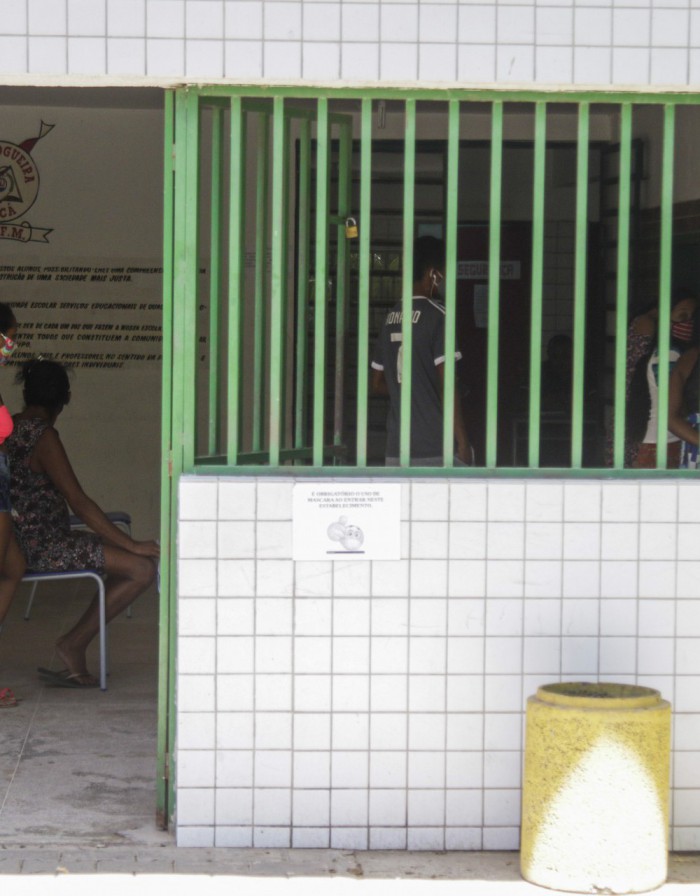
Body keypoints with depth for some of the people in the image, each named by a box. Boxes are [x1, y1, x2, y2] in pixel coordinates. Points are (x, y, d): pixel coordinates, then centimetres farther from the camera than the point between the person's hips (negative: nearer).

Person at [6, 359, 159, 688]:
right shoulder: (42, 435, -16)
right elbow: (78, 501, -18)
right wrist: (131, 545, -13)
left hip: (21, 541, 10)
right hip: (41, 547, -10)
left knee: (126, 561, 17)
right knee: (142, 568, -13)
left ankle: (74, 655, 11)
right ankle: (74, 645, -4)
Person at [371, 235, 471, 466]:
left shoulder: (391, 318, 11)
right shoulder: (437, 315, -10)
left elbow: (377, 383, 17)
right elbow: (447, 385, -14)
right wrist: (463, 442, -11)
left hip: (396, 447, 6)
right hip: (435, 447, -6)